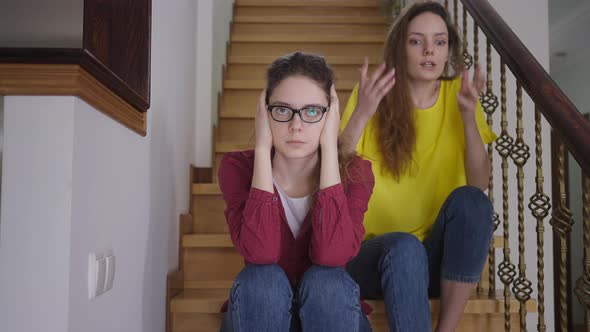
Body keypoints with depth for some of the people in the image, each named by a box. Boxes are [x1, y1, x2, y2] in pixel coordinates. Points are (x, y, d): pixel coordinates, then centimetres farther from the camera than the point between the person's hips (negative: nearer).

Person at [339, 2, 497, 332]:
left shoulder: (458, 95, 2)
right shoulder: (372, 95, -5)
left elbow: (480, 185, -7)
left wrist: (469, 115, -18)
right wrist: (361, 115, -26)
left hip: (437, 256, 3)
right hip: (376, 252, -3)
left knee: (469, 200, -26)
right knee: (405, 247, -34)